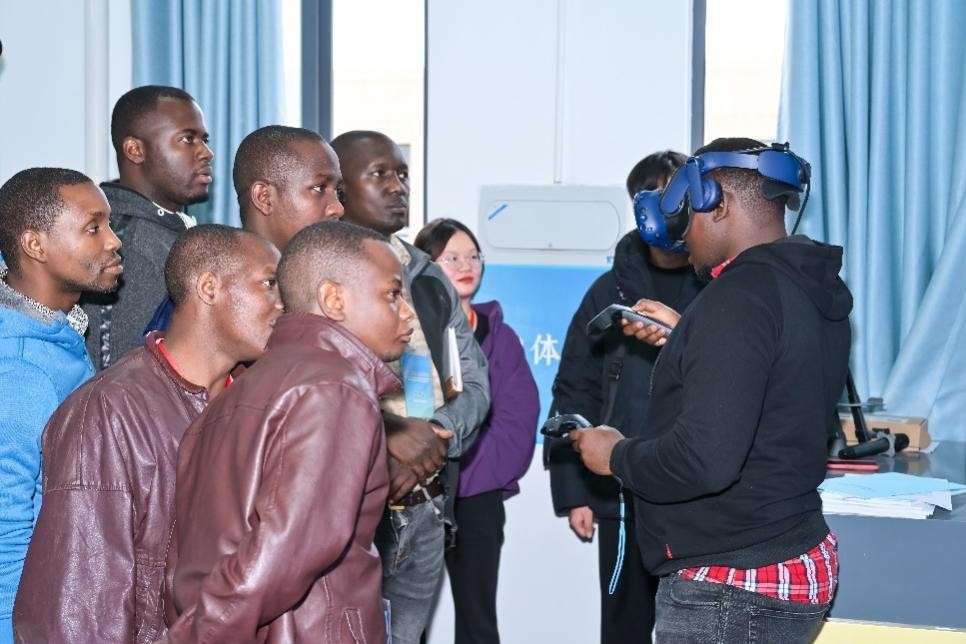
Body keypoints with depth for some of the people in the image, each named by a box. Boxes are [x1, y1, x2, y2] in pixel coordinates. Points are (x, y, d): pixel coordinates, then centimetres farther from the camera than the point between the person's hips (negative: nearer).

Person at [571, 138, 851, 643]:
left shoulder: (740, 295, -21)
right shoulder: (814, 289, 8)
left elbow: (704, 459, -29)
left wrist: (616, 456, -12)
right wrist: (684, 341, 17)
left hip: (731, 588, -10)